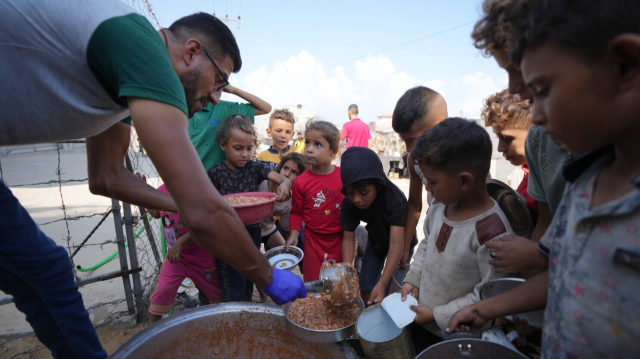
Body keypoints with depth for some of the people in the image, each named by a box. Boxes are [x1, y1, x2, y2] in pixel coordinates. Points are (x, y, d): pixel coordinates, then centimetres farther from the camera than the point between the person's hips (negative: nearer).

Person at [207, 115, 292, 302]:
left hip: (252, 231, 3)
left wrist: (285, 184, -37)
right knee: (234, 293, 1)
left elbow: (283, 178, -14)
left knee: (248, 286, 20)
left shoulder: (256, 168, -4)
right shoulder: (216, 172, -7)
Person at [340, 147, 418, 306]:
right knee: (366, 290, 6)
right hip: (376, 240, 4)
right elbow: (348, 238, -20)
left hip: (399, 241, -3)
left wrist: (382, 284, -51)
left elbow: (396, 245, -43)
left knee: (390, 292, -7)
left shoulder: (396, 199, -40)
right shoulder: (349, 202, -27)